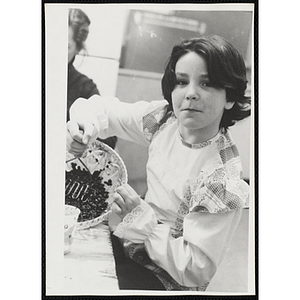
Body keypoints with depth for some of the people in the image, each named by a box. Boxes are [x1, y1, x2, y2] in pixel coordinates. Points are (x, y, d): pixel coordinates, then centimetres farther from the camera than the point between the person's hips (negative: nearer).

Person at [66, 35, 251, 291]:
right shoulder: (165, 118, -10)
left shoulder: (224, 177, -28)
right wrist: (83, 126, -21)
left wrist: (140, 216, -23)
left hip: (160, 280, -5)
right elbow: (103, 109, 2)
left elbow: (196, 269, -24)